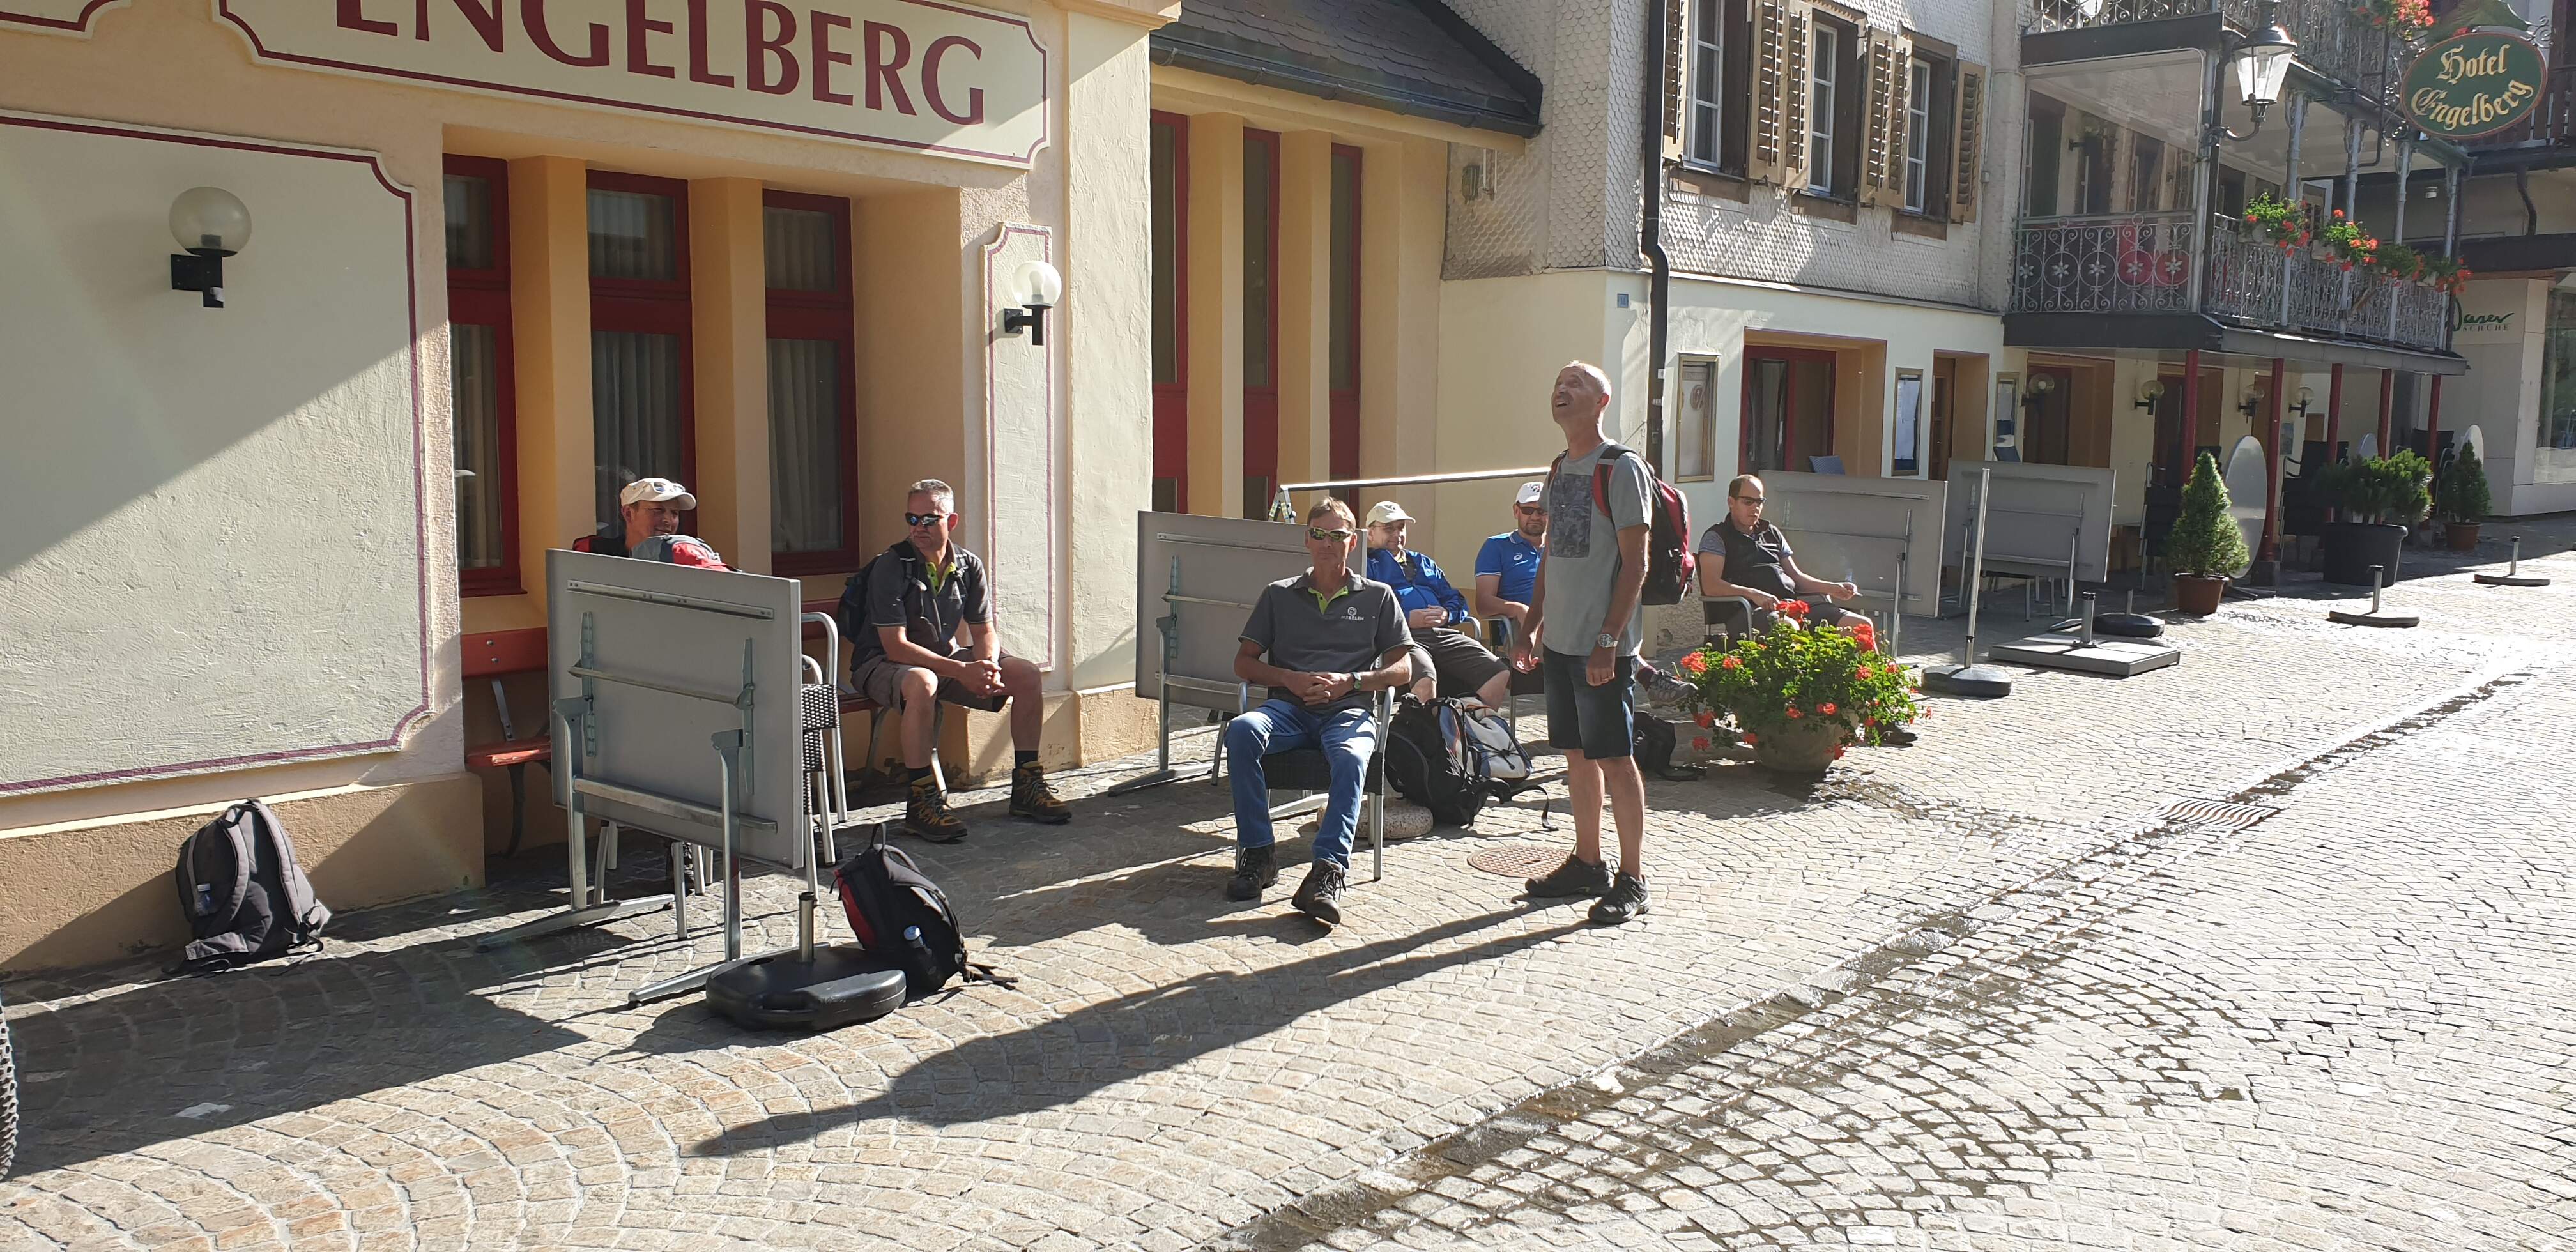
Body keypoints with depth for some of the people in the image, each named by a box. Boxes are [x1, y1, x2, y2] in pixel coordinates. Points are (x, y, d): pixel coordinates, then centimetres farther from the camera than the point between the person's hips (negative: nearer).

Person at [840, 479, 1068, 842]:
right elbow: (896, 647, -24)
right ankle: (922, 801, -32)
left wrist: (988, 668, -21)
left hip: (946, 657, 6)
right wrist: (962, 672, -32)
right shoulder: (890, 567, -18)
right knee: (922, 683, -41)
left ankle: (1027, 787, -1)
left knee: (1026, 675, -10)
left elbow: (984, 633, 4)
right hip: (882, 665, -6)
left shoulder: (969, 566, -1)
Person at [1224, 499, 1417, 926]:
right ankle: (1257, 853, -25)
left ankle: (1330, 868, -46)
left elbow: (1403, 669, 12)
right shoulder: (1279, 595, 20)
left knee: (1351, 757, -38)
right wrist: (1292, 680, -4)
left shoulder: (1378, 596, 18)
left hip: (1349, 710, -1)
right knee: (1241, 731, -33)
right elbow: (1244, 663, 16)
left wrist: (1350, 681, -6)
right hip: (1289, 708, 2)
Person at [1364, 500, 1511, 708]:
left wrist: (1447, 615, 4)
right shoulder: (1367, 564, 14)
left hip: (1444, 633, 6)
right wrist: (1406, 619, -14)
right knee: (1425, 683, -40)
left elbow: (1457, 600, 28)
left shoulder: (1424, 562, 35)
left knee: (1502, 677, -18)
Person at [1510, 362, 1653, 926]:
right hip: (1559, 641, 8)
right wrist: (1532, 625, 15)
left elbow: (1635, 563, -14)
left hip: (1602, 646, -8)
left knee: (1615, 757, -2)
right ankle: (1587, 864, 25)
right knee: (1577, 754, 14)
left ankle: (1631, 881, 7)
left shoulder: (1621, 468, -10)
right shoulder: (1559, 469, 14)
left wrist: (1608, 640, -19)